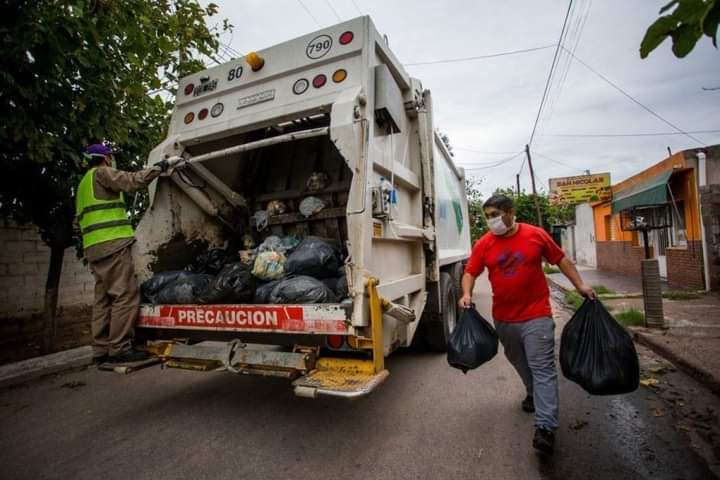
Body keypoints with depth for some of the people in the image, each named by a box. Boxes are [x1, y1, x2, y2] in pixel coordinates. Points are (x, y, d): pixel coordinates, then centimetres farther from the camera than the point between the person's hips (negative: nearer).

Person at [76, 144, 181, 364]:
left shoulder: (84, 183, 29)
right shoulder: (101, 173, 0)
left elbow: (80, 219, 29)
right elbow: (133, 181, -17)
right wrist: (163, 165, -12)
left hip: (94, 246, 10)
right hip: (112, 243, -10)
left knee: (103, 298, 8)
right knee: (125, 294, -11)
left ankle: (101, 350, 10)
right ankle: (119, 348, -12)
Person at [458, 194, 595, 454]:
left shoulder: (536, 234, -6)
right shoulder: (483, 244, -4)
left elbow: (561, 259, 6)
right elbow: (470, 273, 0)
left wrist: (580, 285, 2)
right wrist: (467, 295, -17)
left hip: (536, 315, -3)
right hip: (503, 318, 3)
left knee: (543, 368, -3)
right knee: (520, 362, 21)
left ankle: (545, 427, 1)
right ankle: (533, 393, 47)